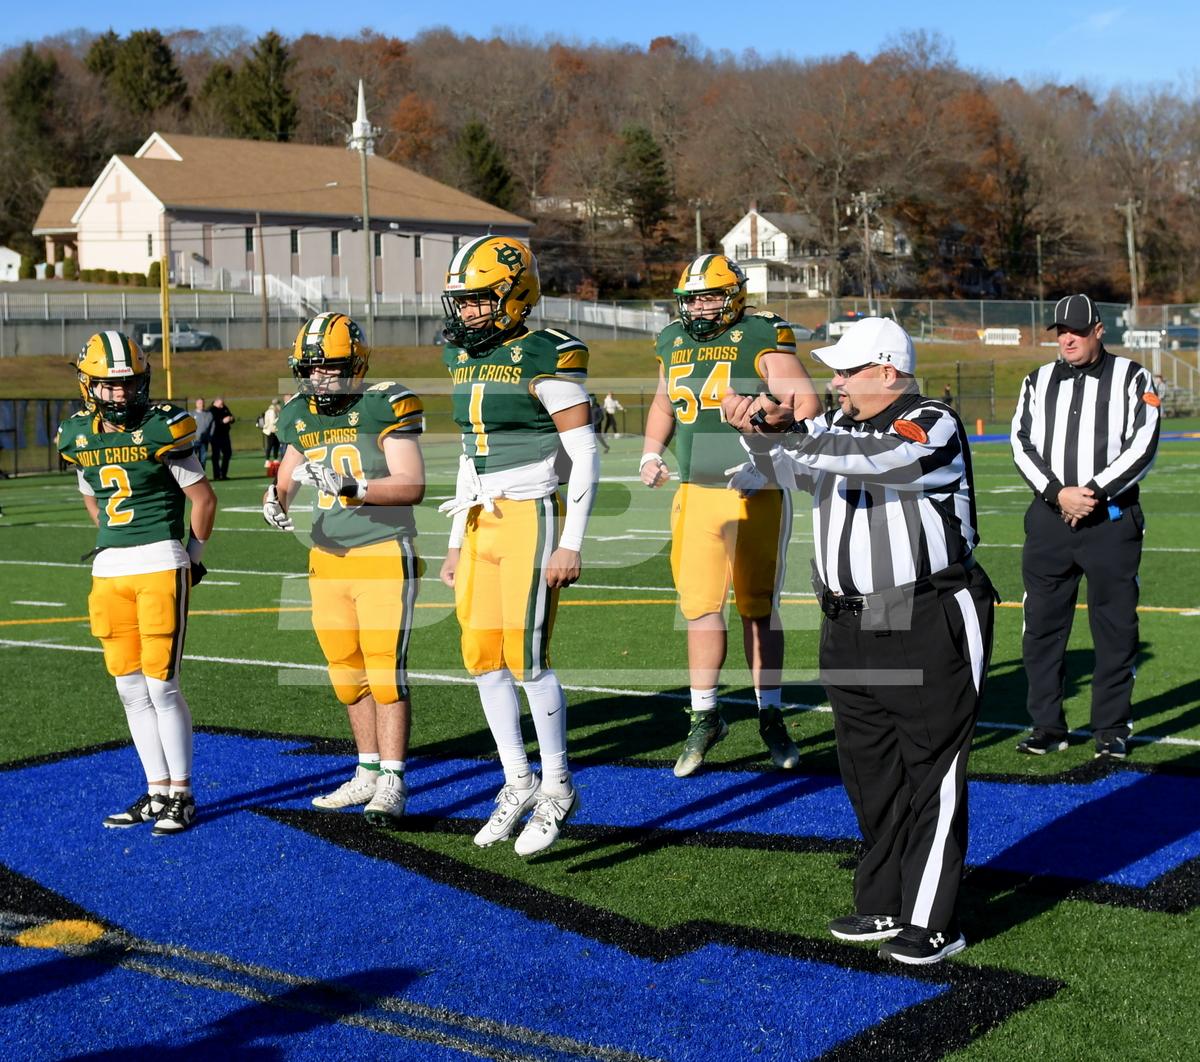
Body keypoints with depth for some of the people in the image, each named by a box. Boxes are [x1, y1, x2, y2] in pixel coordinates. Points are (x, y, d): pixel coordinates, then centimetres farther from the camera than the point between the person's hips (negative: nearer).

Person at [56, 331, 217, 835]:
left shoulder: (160, 430, -9)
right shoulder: (80, 437, 6)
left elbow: (203, 497, -1)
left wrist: (193, 557, 6)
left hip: (161, 566, -6)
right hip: (109, 571, 6)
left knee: (161, 685, -6)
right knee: (130, 688, 7)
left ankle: (181, 795, 4)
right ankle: (157, 792, 15)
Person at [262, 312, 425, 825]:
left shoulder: (383, 407, -11)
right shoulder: (299, 417, 8)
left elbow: (412, 486, -17)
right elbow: (285, 480, 15)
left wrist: (353, 486, -30)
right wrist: (275, 501, -8)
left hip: (385, 556, -6)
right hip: (328, 558, 6)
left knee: (386, 671, -8)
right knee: (347, 674, 10)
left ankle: (392, 782, -1)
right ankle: (369, 773, 22)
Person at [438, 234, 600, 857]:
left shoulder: (547, 357, -13)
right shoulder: (464, 359, 11)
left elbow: (585, 456, -13)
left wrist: (570, 545, -17)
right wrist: (456, 542, 19)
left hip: (533, 519, -8)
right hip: (481, 521, 8)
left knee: (526, 656, -7)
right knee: (482, 655, 7)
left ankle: (557, 787, 8)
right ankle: (518, 782, 20)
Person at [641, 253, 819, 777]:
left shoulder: (761, 341, -8)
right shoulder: (673, 343, 10)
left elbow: (806, 400, -12)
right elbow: (663, 405, 25)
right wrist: (651, 455, 11)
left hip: (757, 496, -4)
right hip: (696, 496, 4)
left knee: (758, 607, 5)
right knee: (700, 606, 4)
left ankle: (770, 717, 19)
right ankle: (704, 718, 18)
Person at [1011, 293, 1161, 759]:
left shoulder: (1131, 378, 2)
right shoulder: (1038, 381, 11)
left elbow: (1142, 446, -7)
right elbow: (1022, 445, 3)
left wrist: (1092, 492, -14)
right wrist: (1057, 493, -11)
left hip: (1111, 519, -3)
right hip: (1049, 517, 3)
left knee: (1115, 626, 1)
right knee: (1042, 624, 4)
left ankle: (1112, 728, 12)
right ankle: (1047, 726, 14)